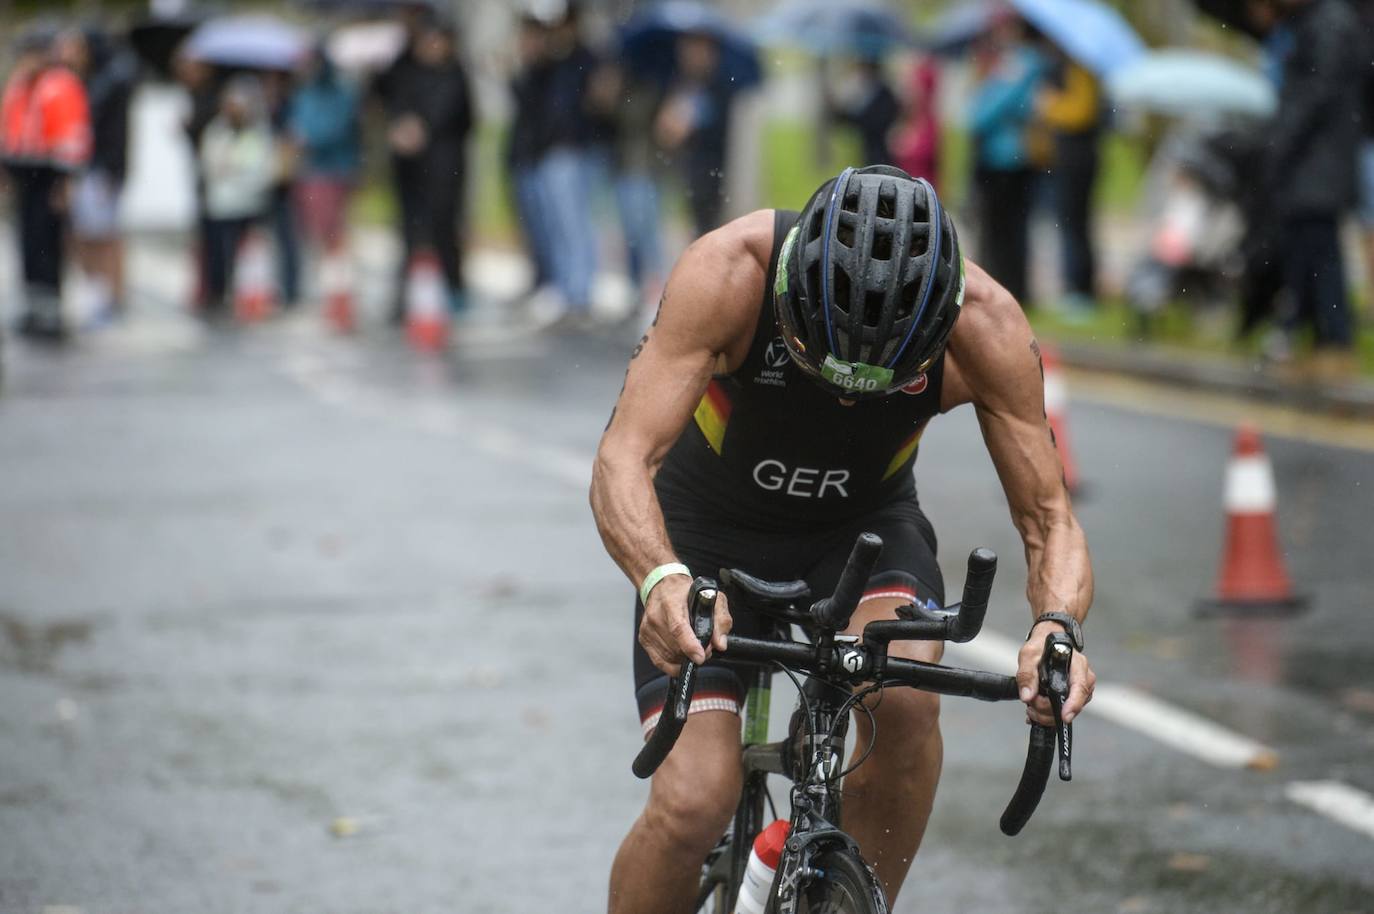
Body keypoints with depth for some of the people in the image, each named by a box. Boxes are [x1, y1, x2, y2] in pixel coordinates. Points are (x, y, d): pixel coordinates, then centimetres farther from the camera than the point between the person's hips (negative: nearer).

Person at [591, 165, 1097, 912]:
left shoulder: (985, 325, -27)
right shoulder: (730, 271, -33)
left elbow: (1049, 521, -22)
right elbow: (622, 462, -39)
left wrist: (1056, 626, -44)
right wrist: (663, 582, -59)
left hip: (863, 522, 1)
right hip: (712, 525, -1)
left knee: (906, 697, -31)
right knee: (693, 806, -18)